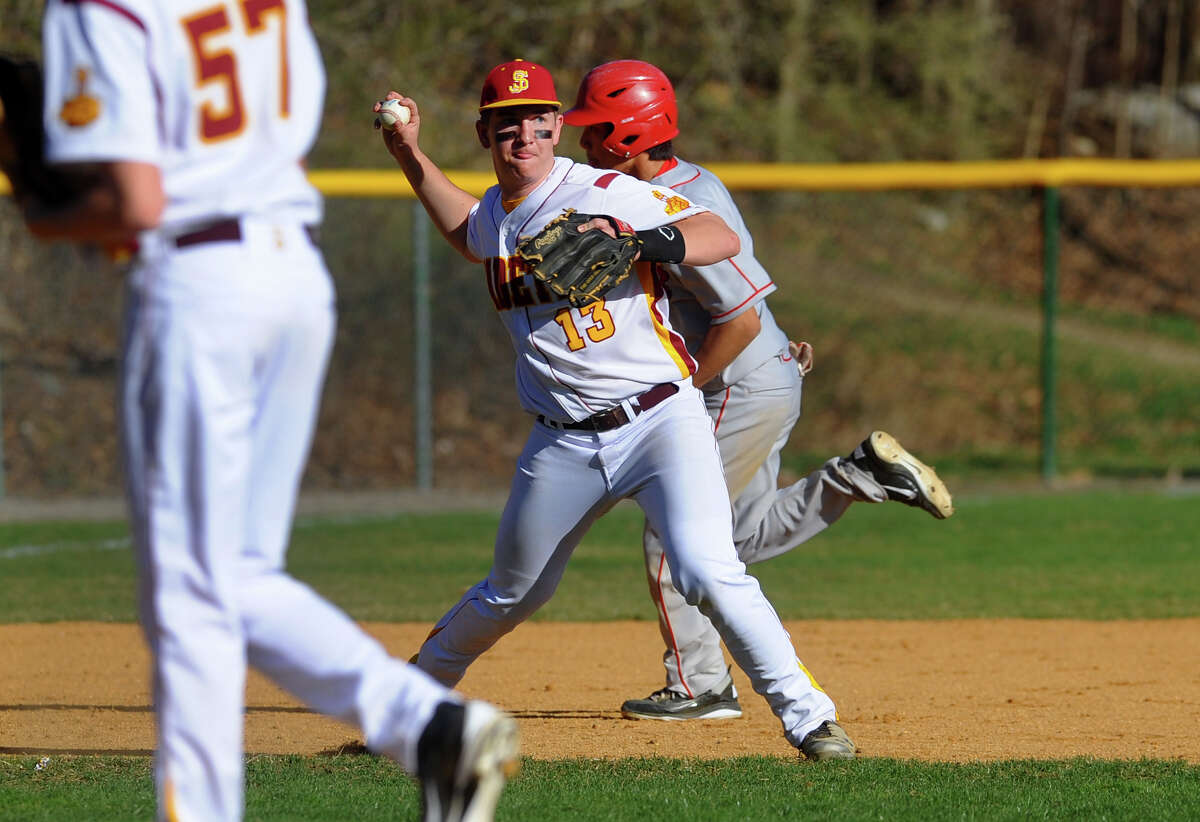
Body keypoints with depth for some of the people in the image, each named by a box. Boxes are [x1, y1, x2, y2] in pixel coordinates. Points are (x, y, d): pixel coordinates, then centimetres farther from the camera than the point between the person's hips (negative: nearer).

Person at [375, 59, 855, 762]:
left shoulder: (605, 195, -10)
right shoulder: (495, 215, 11)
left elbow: (722, 238, -16)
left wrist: (636, 241, -32)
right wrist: (410, 155, 28)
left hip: (660, 420, -5)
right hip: (563, 446, 5)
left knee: (708, 572, -25)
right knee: (512, 596, 18)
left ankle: (807, 716, -19)